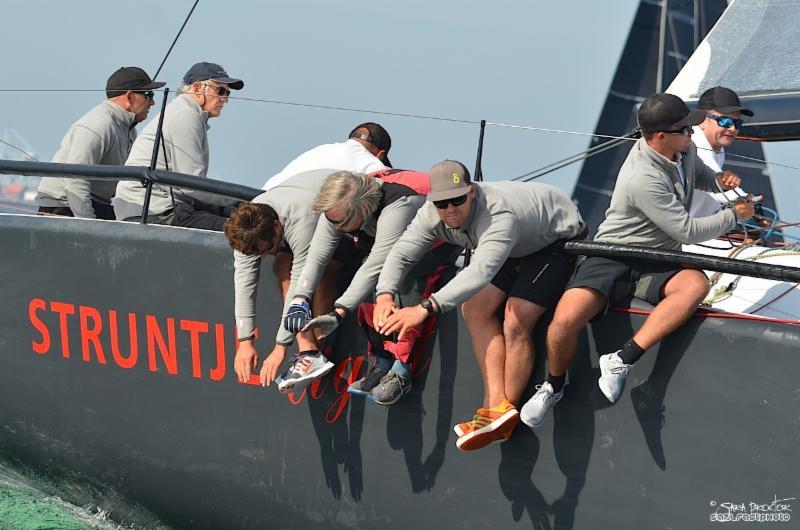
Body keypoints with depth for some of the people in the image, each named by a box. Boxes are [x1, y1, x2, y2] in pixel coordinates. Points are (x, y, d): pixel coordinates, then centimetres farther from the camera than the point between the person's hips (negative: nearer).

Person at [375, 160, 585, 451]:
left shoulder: (499, 215, -44)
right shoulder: (432, 214, -19)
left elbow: (481, 271, -56)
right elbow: (401, 253, -21)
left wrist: (426, 308, -65)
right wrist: (384, 294, -43)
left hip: (558, 240, -8)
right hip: (515, 250, 8)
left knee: (515, 323, -21)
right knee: (476, 308, -10)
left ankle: (506, 410, -6)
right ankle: (497, 404, -13)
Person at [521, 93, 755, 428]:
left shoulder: (685, 149, 1)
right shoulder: (644, 178, -25)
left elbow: (697, 171, 28)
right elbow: (687, 232, -19)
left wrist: (718, 180, 5)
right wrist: (734, 215, -5)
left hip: (657, 263, 6)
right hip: (612, 258, -6)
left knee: (696, 285, -31)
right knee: (566, 320, -29)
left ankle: (622, 361, -30)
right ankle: (554, 385, 4)